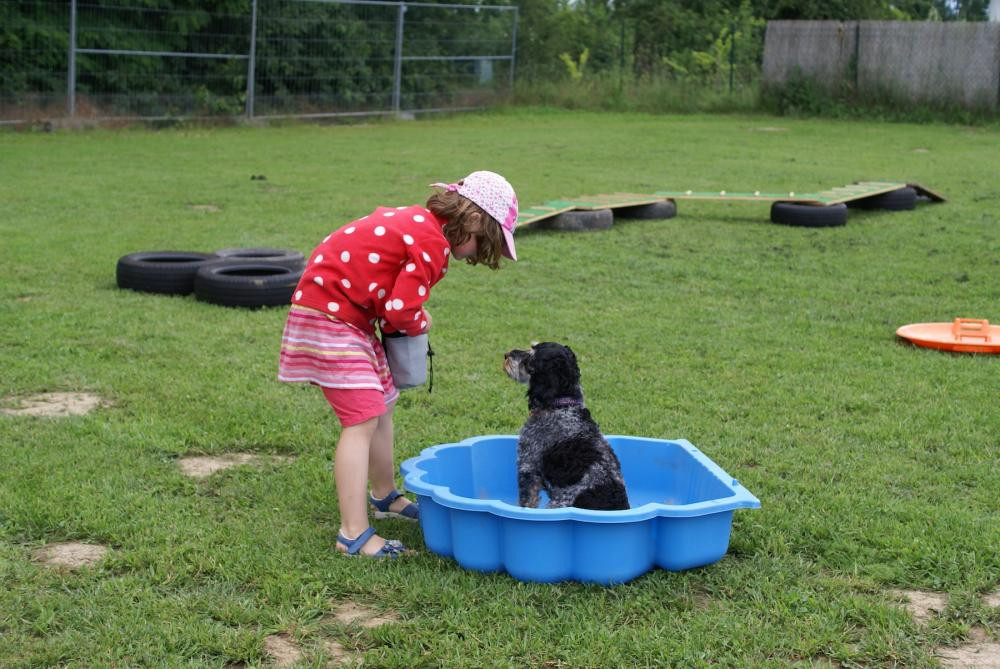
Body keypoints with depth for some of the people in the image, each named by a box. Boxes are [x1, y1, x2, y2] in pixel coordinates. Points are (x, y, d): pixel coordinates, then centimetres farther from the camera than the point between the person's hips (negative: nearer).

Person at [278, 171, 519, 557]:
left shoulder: (418, 220, 9)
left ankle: (384, 497, 37)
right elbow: (400, 311, -21)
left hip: (348, 313, 11)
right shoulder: (433, 245, -20)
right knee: (363, 419, -14)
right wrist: (420, 323, 0)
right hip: (330, 316, -11)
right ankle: (354, 535, -15)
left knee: (383, 404, 20)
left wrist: (410, 319, 3)